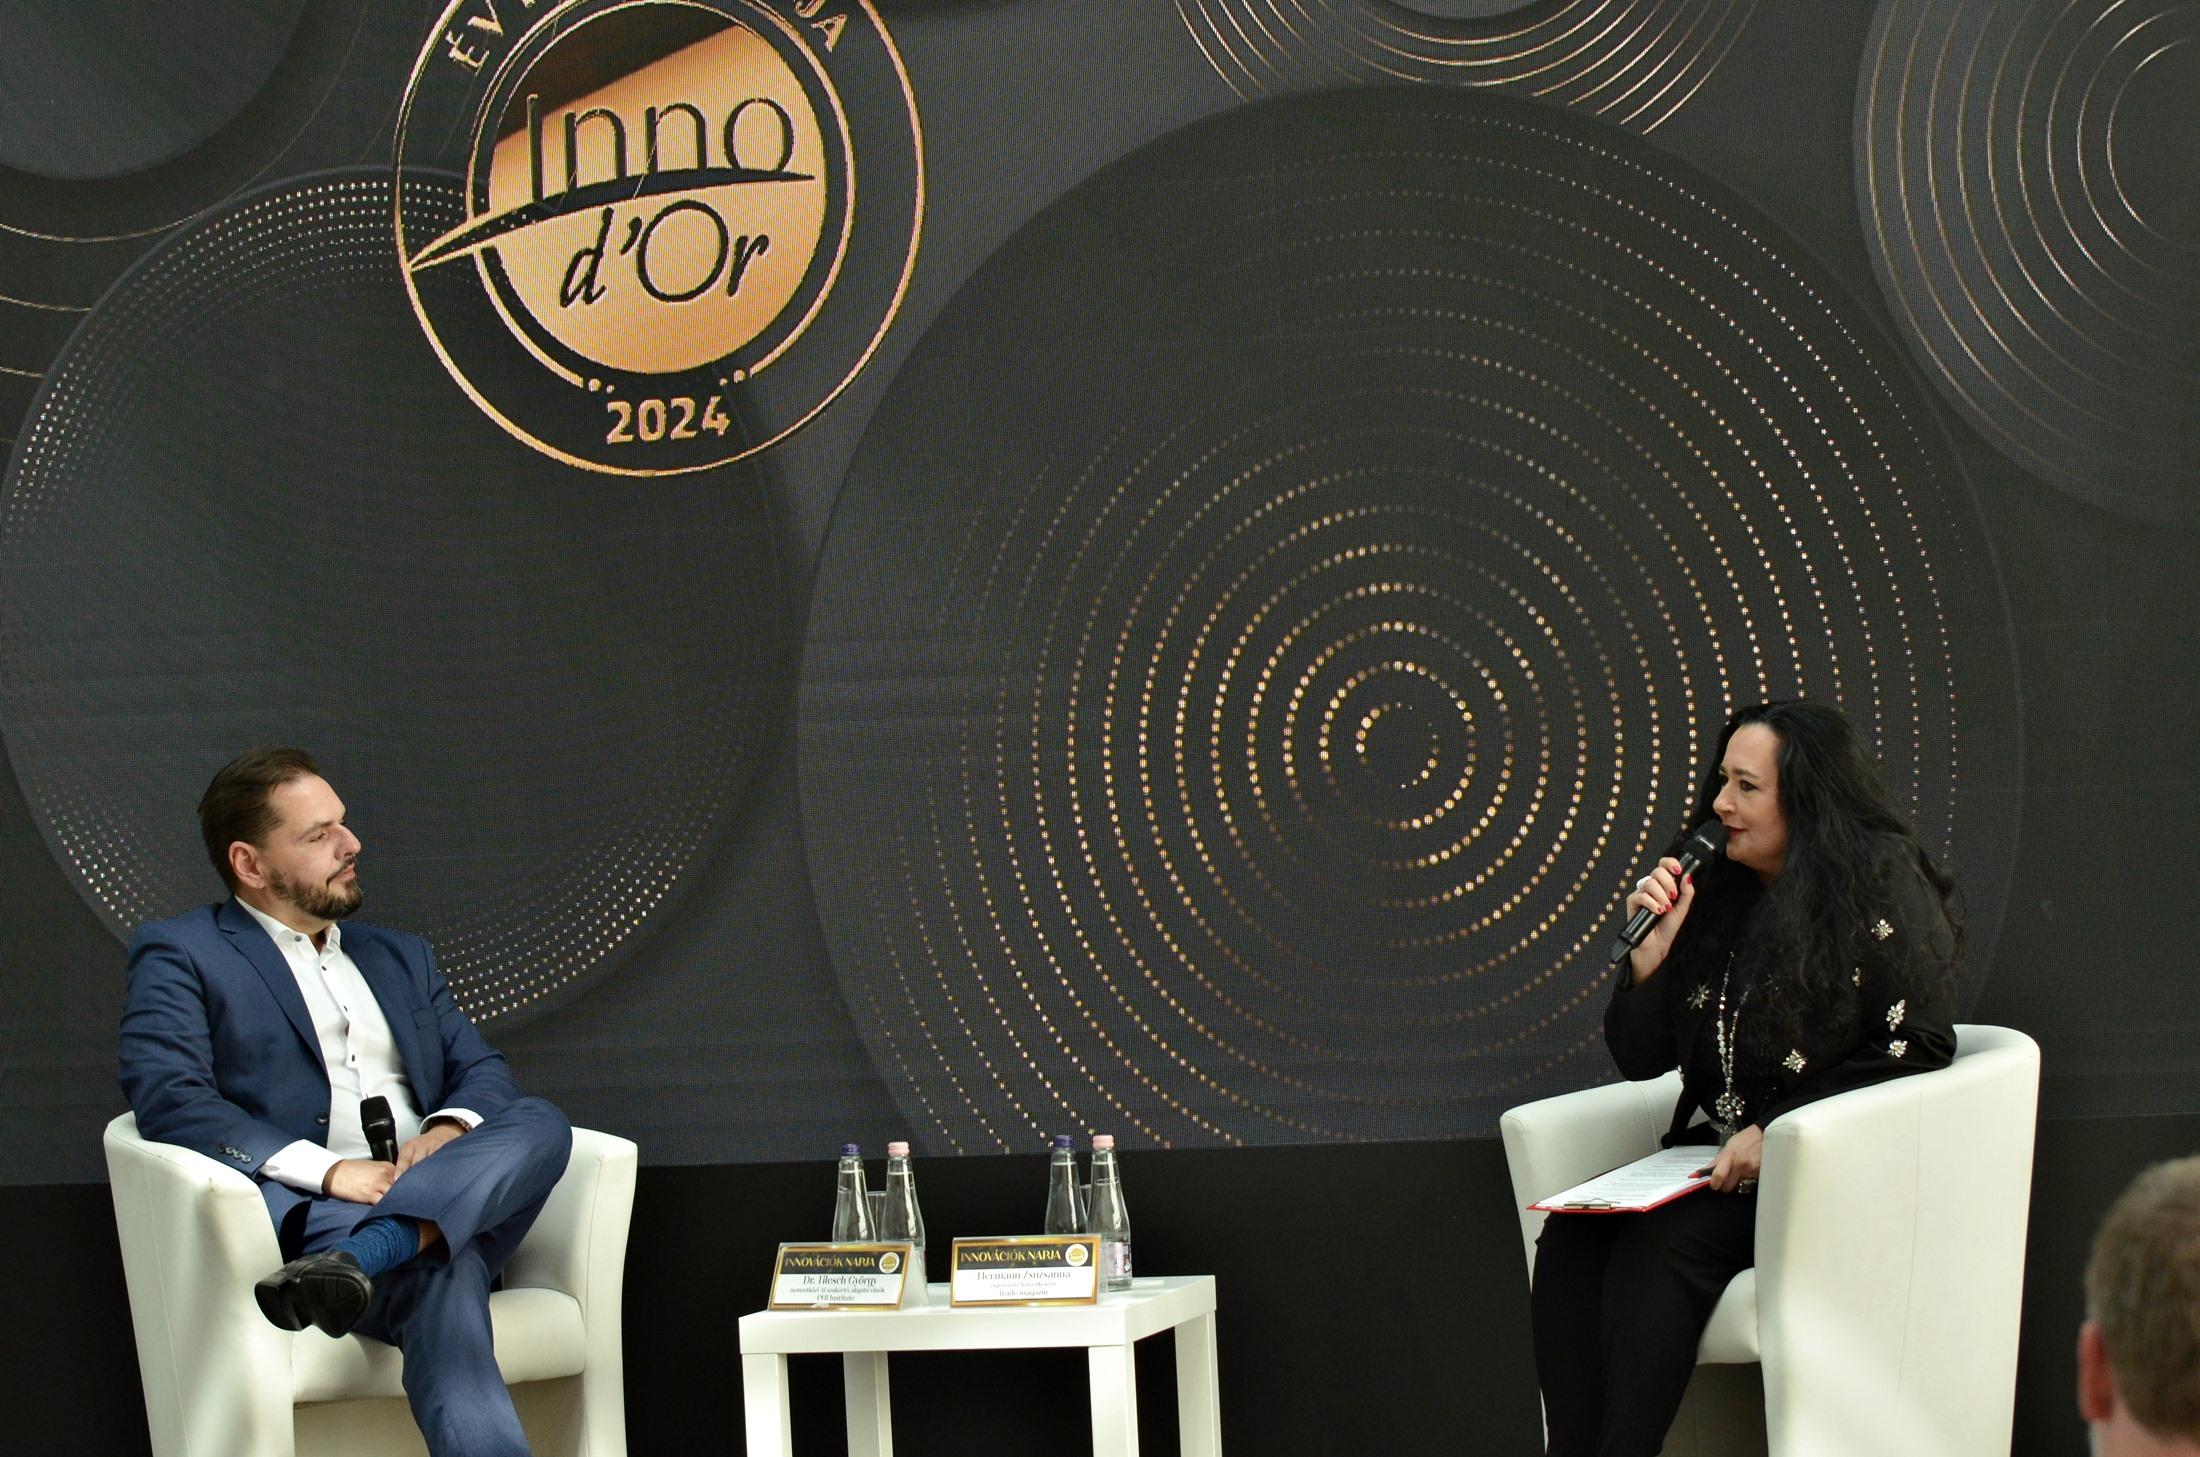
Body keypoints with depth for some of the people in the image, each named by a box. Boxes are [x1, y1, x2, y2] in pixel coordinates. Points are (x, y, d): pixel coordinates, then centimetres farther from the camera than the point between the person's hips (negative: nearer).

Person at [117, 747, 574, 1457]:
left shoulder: (400, 956, 30)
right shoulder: (178, 954, 9)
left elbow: (481, 1069, 21)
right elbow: (168, 1100, -7)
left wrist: (448, 1132, -6)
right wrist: (329, 1171, -19)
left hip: (452, 1207, 6)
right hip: (309, 1212, -6)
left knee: (540, 1122, -27)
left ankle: (355, 1257, -47)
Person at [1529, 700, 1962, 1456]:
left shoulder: (1880, 883, -3)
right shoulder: (1718, 897, 14)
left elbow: (1918, 1047, -11)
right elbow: (1641, 1057, 15)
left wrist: (1776, 1131, -17)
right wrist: (1653, 949, -3)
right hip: (1713, 1160, 6)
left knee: (1659, 1246, -31)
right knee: (1571, 1239, -22)